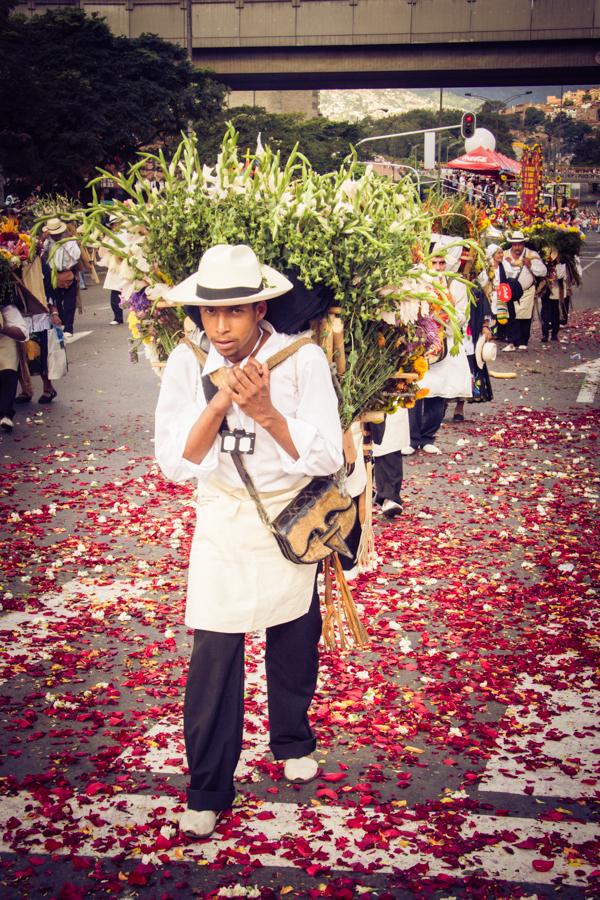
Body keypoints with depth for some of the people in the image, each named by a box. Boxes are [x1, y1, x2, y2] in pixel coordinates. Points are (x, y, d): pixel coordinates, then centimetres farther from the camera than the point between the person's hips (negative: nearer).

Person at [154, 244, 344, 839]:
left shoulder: (302, 360, -15)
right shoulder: (187, 363, -11)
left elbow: (326, 457, -18)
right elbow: (174, 463, -14)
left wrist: (265, 410, -30)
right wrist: (219, 401, -27)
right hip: (221, 520, 0)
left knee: (294, 642, 17)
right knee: (213, 658, -1)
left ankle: (292, 742, 43)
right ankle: (207, 789, 15)